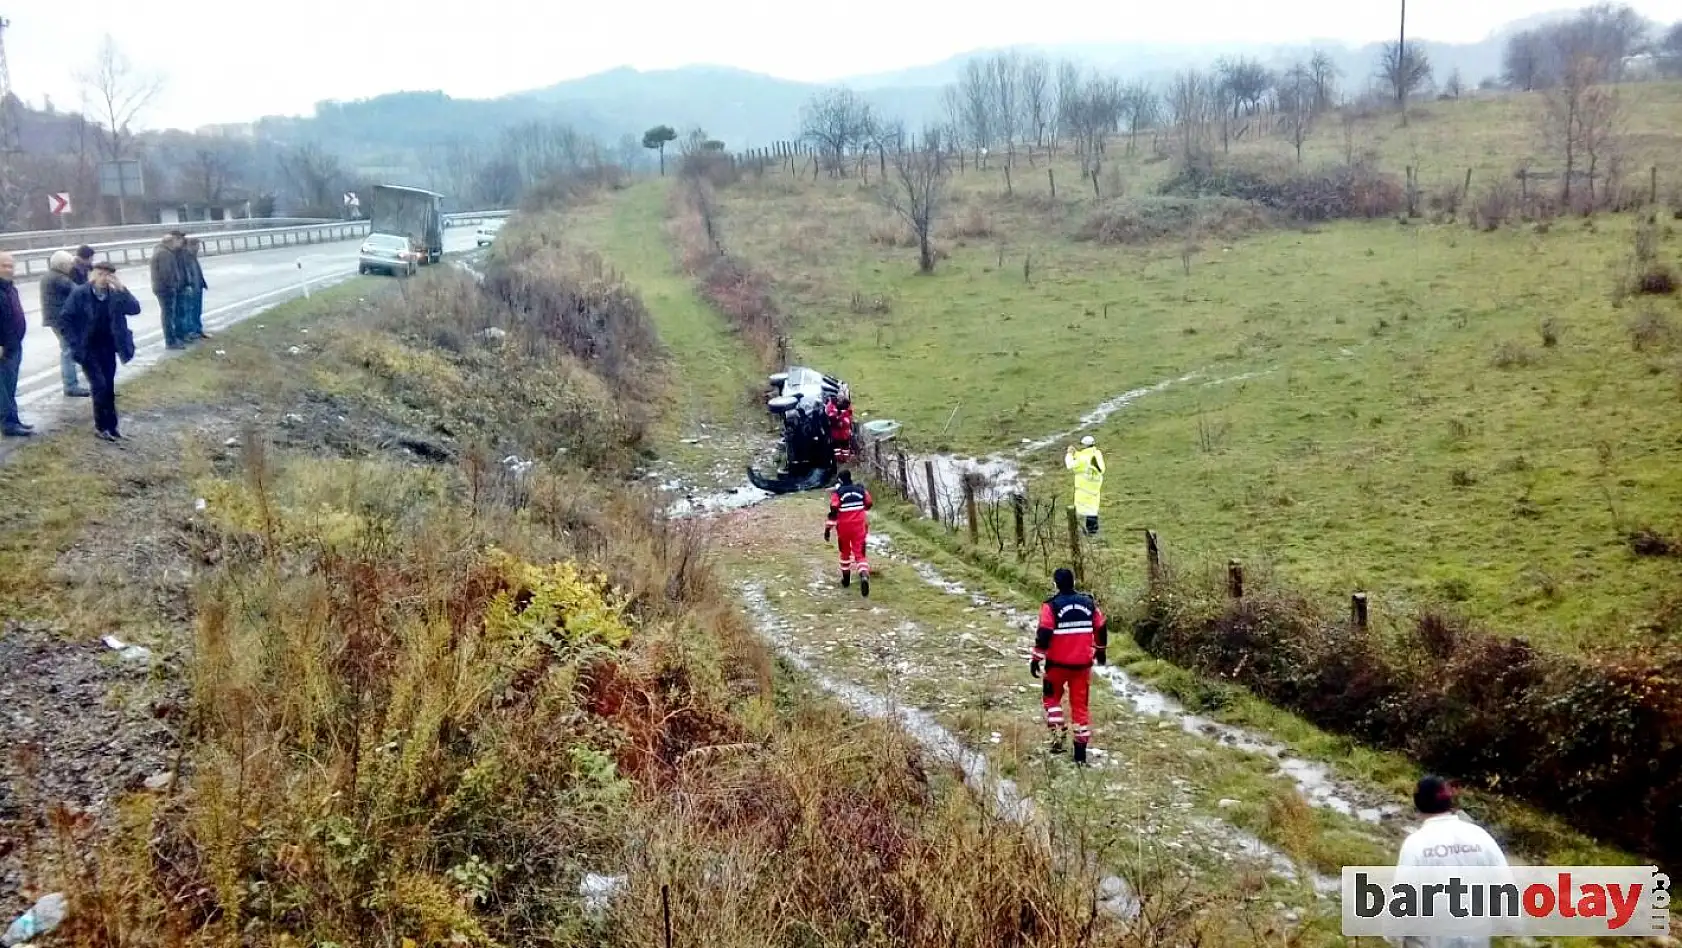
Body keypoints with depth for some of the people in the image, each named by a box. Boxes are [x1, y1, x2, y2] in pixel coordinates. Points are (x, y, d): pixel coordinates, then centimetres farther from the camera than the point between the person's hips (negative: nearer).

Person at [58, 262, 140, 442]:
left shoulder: (114, 294, -2)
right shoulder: (80, 294, -11)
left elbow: (135, 309, -15)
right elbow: (64, 319, -8)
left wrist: (122, 289, -25)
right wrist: (76, 342, -12)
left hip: (108, 348, 4)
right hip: (88, 349, -3)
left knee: (109, 388, 8)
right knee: (100, 386, -10)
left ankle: (109, 426, 18)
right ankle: (103, 425, 1)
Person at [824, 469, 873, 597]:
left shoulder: (837, 492, -7)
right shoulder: (860, 489, 3)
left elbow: (833, 511, -15)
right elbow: (869, 504, 17)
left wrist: (828, 529, -11)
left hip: (843, 527, -1)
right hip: (859, 526, 1)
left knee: (845, 551, 21)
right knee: (859, 552, -4)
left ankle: (846, 579, 33)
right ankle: (864, 576, -30)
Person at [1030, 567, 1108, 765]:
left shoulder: (1052, 606, -11)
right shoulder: (1089, 602, 2)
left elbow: (1043, 634, -15)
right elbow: (1101, 628, 12)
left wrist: (1036, 659, -9)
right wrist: (1100, 651, 27)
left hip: (1058, 663, -3)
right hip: (1083, 663, 3)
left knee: (1051, 697, 20)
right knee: (1080, 705, 9)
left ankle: (1059, 734, 2)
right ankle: (1081, 754, 10)